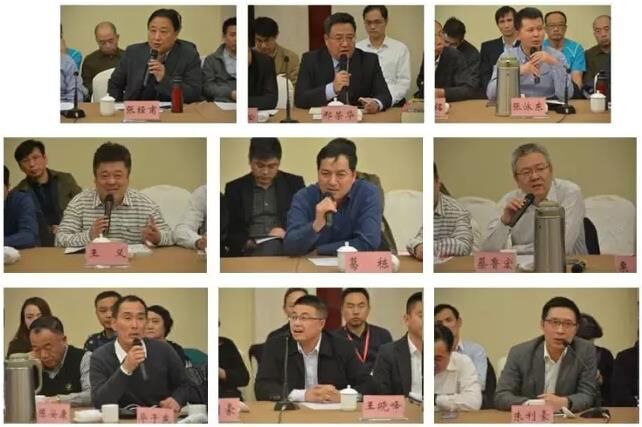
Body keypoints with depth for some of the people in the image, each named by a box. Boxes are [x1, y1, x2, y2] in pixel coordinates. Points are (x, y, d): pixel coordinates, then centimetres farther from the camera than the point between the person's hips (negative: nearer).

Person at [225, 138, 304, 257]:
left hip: (287, 246, 0)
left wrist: (287, 233, -11)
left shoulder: (294, 184, 12)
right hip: (249, 251, 0)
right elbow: (228, 231, 9)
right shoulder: (235, 188, 12)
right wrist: (245, 243, -12)